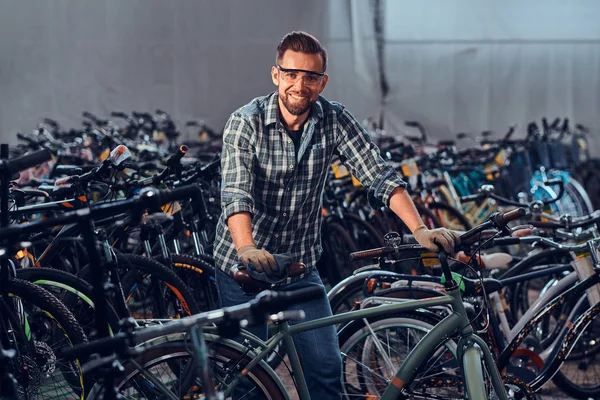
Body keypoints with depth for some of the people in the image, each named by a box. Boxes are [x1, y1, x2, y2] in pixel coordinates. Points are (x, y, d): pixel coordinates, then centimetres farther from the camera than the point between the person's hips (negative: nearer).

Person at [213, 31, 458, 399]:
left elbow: (379, 175, -14)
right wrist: (247, 249, -47)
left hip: (300, 263, 2)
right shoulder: (247, 122, -15)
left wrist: (420, 230, -29)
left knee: (327, 368, -3)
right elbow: (236, 191, -29)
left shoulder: (334, 120, -7)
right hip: (242, 264, -2)